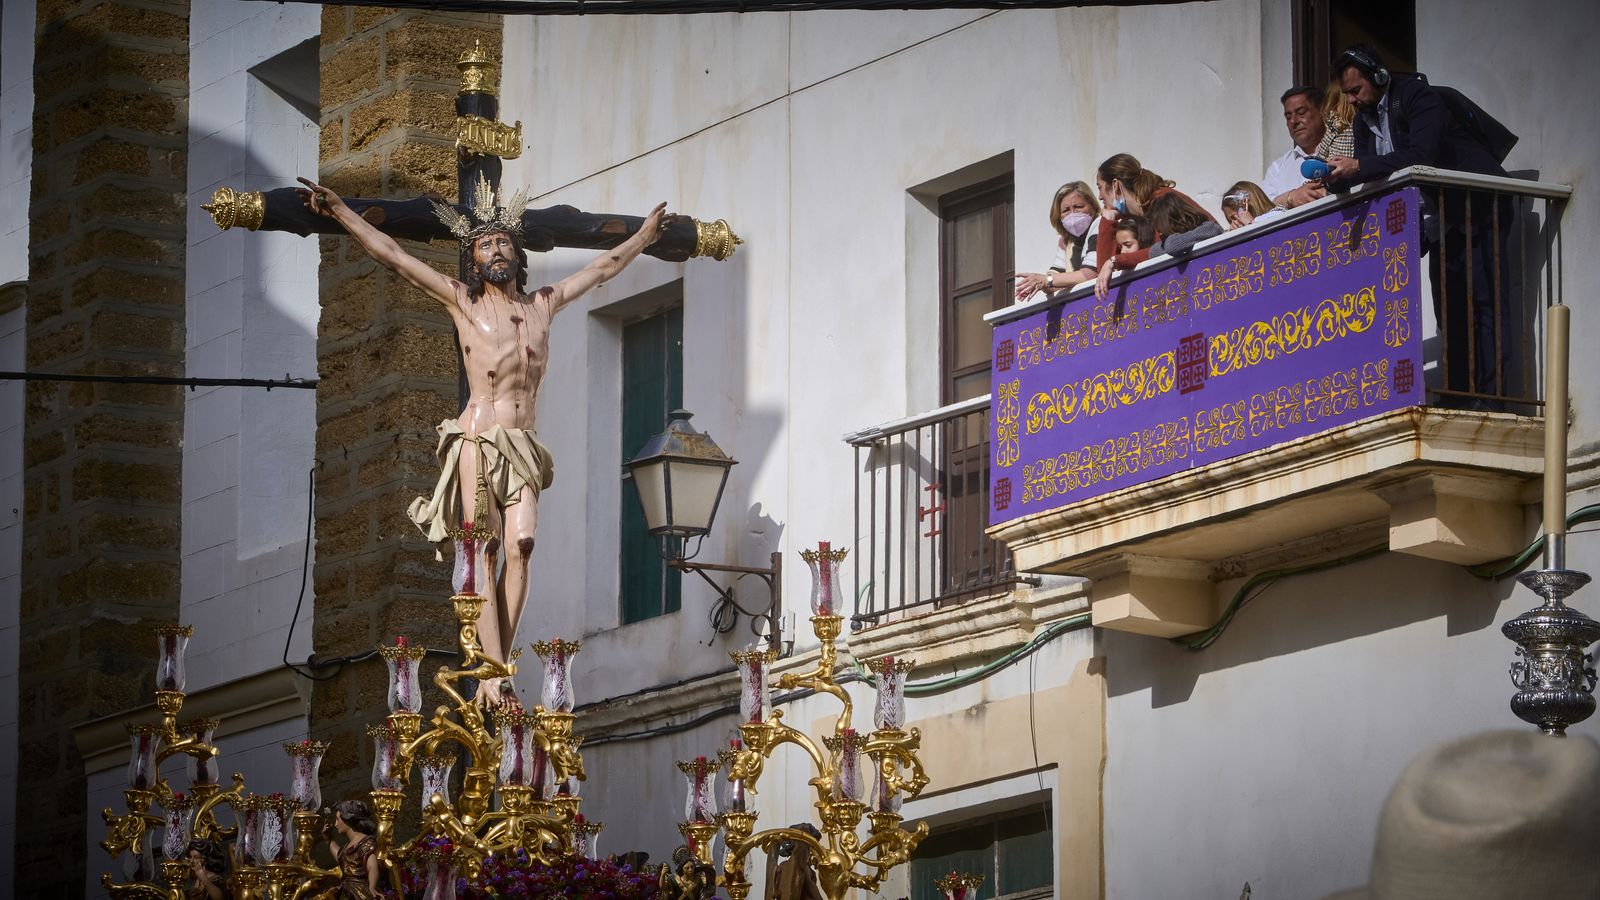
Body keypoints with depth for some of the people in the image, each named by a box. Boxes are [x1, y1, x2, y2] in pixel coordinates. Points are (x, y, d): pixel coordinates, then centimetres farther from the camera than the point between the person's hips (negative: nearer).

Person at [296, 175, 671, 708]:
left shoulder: (542, 304, 18)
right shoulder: (461, 301, 8)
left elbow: (603, 268, 32)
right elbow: (390, 254, 5)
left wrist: (645, 236, 41)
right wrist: (338, 211, 1)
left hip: (522, 445, 3)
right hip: (477, 439, -3)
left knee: (520, 544, -15)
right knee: (485, 547, -12)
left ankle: (497, 668, -17)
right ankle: (494, 675, -18)